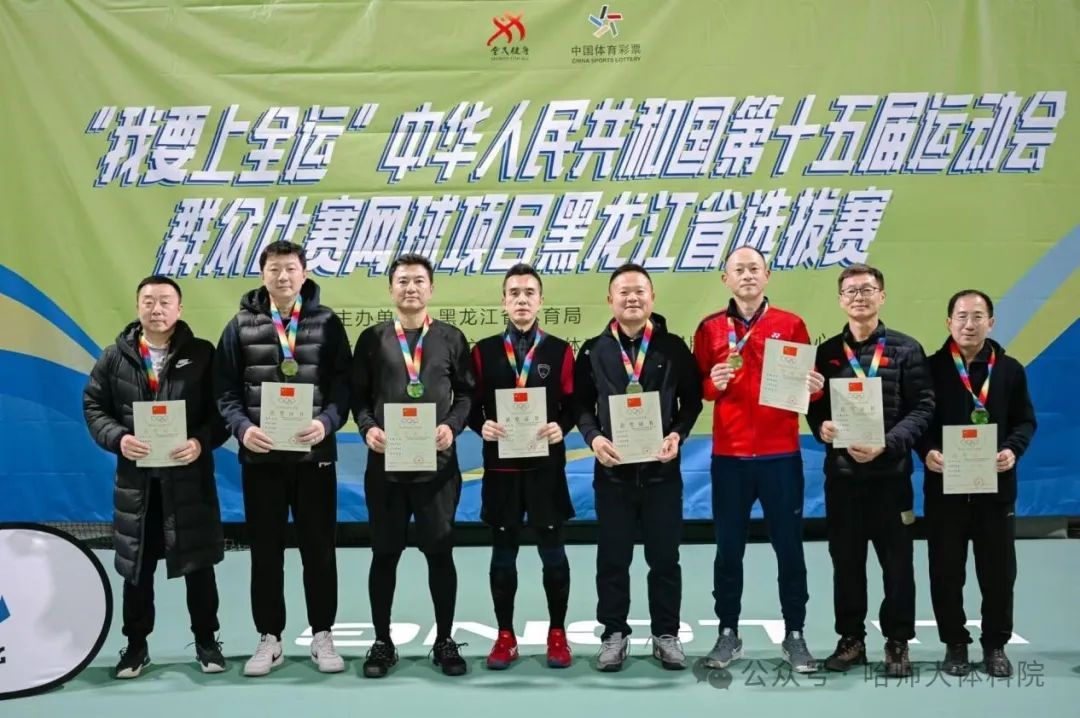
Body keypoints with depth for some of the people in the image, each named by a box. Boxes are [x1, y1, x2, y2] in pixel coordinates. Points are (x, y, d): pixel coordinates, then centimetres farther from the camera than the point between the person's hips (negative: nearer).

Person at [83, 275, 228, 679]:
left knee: (198, 564, 6)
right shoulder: (115, 357, 5)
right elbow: (93, 406, 6)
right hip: (135, 478, 2)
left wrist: (201, 441, -18)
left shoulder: (202, 354, -1)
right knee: (136, 566, 10)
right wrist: (118, 439, -12)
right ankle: (136, 645, 24)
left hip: (190, 476, -1)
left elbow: (222, 408, -1)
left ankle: (206, 642, 21)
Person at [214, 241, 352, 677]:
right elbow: (226, 390, 2)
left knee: (319, 549, 7)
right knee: (265, 551, 8)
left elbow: (343, 384, -2)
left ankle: (322, 636, 19)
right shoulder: (241, 326, 5)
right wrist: (243, 428, -14)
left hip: (315, 454, -1)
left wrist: (326, 422, -18)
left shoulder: (327, 323, 3)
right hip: (261, 456, 1)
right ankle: (269, 639, 19)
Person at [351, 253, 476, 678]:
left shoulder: (451, 338, 7)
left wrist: (452, 426, -10)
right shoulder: (372, 339, 7)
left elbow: (467, 392, 6)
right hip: (385, 463, 0)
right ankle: (382, 642, 19)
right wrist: (368, 428, -11)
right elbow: (358, 396, 6)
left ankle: (444, 641, 18)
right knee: (385, 554, 7)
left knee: (440, 552, 5)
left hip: (437, 462, 0)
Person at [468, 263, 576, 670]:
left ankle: (557, 633, 18)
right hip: (501, 466, 1)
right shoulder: (484, 351, 6)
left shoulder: (560, 351, 5)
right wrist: (481, 425, -16)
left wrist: (561, 427, -17)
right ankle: (505, 636, 18)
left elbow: (573, 404, 2)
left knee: (553, 552, 5)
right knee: (503, 553, 8)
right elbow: (470, 404, 4)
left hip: (546, 465, -1)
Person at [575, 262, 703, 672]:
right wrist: (593, 437, -12)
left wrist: (678, 434, -10)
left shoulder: (674, 348, 2)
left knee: (664, 557, 7)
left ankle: (666, 635, 20)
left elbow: (692, 400, 6)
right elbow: (581, 404, 5)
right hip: (612, 470, 0)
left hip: (661, 468, 0)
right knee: (612, 559, 7)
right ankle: (615, 634, 19)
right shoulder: (593, 351, 4)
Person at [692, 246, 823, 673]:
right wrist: (712, 383, -14)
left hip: (781, 455, 0)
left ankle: (794, 636, 17)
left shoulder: (791, 325, 3)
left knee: (789, 547, 6)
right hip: (728, 456, 1)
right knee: (728, 549, 7)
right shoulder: (709, 329, 5)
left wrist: (813, 388, -14)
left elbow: (809, 382, 8)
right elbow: (695, 388, 7)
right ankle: (728, 634, 18)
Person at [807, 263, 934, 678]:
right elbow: (815, 407, 9)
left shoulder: (906, 349, 1)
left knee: (896, 561, 4)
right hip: (841, 472, 3)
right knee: (846, 561, 9)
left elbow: (923, 408, -5)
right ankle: (851, 639, 22)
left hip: (890, 472, -2)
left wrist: (887, 444, -17)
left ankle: (898, 642, 17)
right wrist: (821, 426, -14)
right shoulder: (828, 352, 9)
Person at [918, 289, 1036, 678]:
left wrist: (1013, 450, -10)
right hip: (945, 486, -1)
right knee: (946, 572, 6)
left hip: (995, 486, 1)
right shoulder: (931, 368, -1)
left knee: (999, 571, 7)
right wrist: (927, 451, -16)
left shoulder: (1010, 369, 5)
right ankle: (955, 644, 20)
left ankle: (995, 645, 22)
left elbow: (1025, 420, 8)